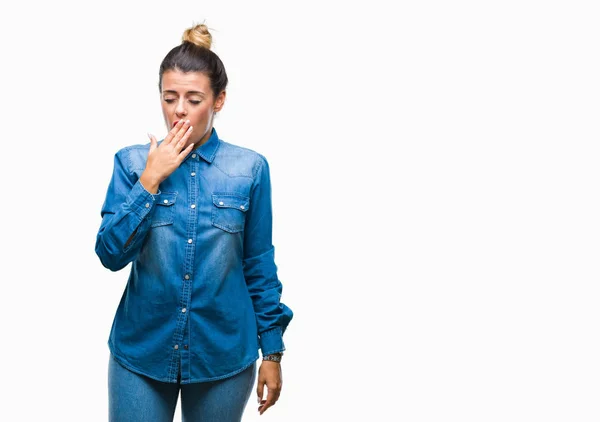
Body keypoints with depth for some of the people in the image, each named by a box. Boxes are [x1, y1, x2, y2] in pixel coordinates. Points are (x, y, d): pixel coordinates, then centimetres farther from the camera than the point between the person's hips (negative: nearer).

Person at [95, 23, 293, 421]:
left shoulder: (250, 168, -5)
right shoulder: (132, 162, -3)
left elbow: (259, 266, 0)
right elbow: (111, 255, -9)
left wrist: (272, 351, 2)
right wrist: (151, 179, -16)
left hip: (223, 354, 0)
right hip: (141, 350, 0)